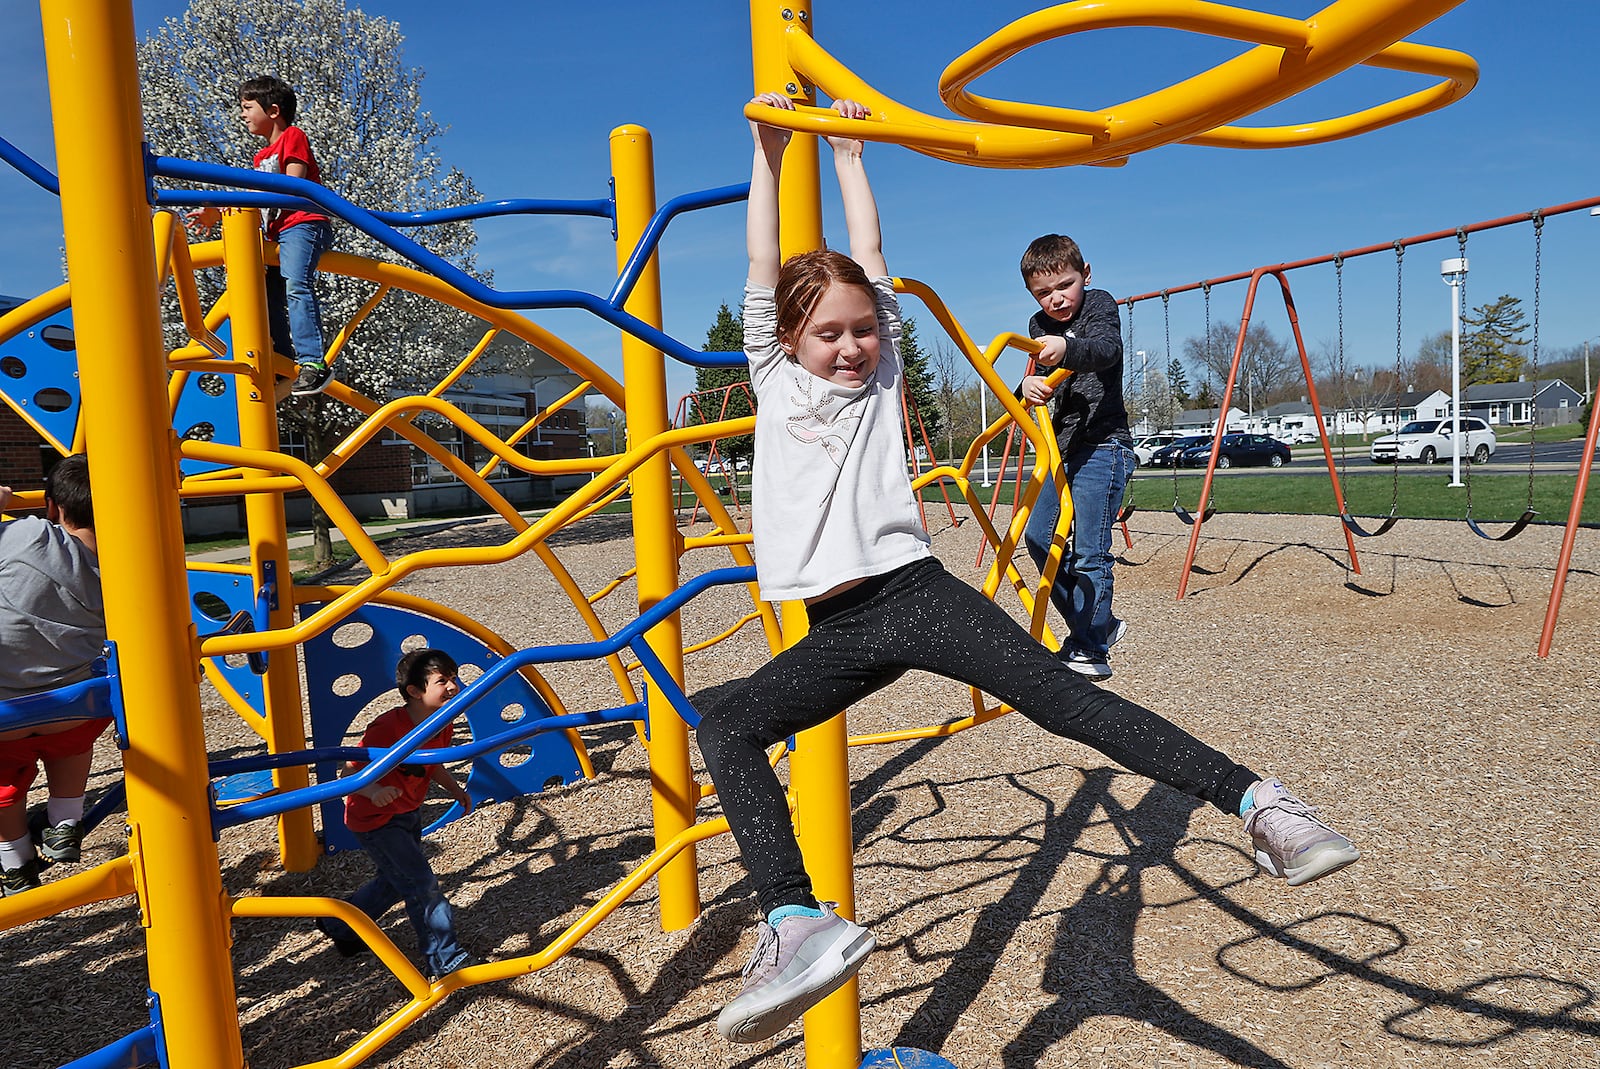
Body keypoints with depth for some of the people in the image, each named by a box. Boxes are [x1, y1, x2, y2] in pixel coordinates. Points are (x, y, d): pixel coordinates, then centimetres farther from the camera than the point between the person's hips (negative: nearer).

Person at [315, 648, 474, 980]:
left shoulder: (441, 723, -7)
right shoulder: (387, 728, -32)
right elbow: (350, 773, -29)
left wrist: (456, 790, -4)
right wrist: (374, 790, -48)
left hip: (409, 813, 9)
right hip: (375, 820, -9)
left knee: (395, 881, 22)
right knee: (421, 883, -9)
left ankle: (339, 927, 45)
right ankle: (444, 959, 3)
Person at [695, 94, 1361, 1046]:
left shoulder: (883, 372, 16)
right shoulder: (776, 378, 18)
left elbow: (870, 255, 18)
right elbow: (765, 264, 15)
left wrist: (850, 152, 27)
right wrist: (770, 149, 19)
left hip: (918, 591, -1)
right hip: (838, 632, 2)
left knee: (1053, 689, -21)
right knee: (725, 730, -18)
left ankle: (1257, 800, -25)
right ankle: (799, 922, -29)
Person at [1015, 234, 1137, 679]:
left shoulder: (1099, 304, -5)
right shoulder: (1039, 326, 11)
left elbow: (1107, 350, -27)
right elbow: (1043, 375, -4)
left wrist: (1067, 349, -50)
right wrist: (1029, 386, -30)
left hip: (1103, 446, -8)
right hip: (1064, 447, 8)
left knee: (1090, 552, -10)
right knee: (1038, 537, 9)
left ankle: (1091, 651, 0)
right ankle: (1098, 623, 21)